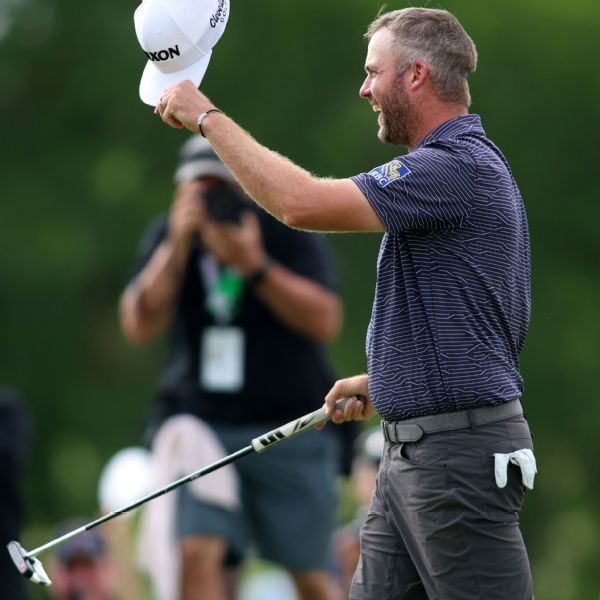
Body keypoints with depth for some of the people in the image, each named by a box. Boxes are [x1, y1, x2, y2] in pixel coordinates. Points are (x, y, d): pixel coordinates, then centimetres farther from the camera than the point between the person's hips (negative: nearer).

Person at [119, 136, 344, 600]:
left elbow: (325, 321, -15)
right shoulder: (168, 237, 4)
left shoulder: (287, 231, -4)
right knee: (198, 552, -18)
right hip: (201, 422, 2)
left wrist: (255, 266, -25)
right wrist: (179, 244, -17)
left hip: (291, 423, -2)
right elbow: (140, 326, -7)